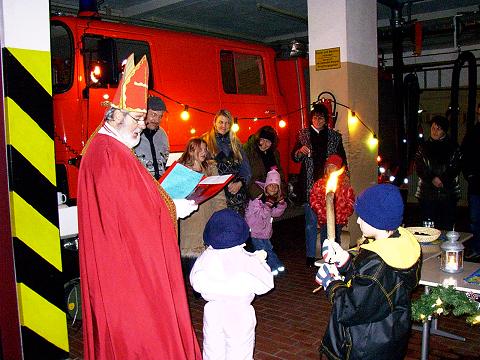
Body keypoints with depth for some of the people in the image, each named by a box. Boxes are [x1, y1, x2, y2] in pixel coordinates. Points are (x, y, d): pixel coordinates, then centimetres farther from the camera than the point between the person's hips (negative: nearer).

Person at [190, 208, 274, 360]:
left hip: (213, 313, 3)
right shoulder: (246, 259, -18)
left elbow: (196, 282, 3)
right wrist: (260, 261, 6)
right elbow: (265, 284, -8)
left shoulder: (207, 257, -12)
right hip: (239, 315, -2)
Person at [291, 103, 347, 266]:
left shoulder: (335, 136, 9)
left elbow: (342, 161, 12)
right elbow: (294, 157, 8)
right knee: (311, 222, 0)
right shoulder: (303, 134, 7)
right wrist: (300, 151, -13)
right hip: (309, 185, -1)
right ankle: (310, 256, 10)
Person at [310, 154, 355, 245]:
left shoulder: (345, 184, 5)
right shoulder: (319, 183, 0)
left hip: (339, 220, 1)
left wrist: (346, 214, -4)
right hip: (324, 220, -1)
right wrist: (322, 213, -12)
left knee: (337, 243, 11)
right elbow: (314, 200, -3)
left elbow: (351, 199, 7)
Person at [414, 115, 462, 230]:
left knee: (447, 226, -2)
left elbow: (456, 169, 1)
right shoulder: (423, 147, 10)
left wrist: (442, 180, -13)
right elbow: (419, 169, 3)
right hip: (427, 193, 1)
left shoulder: (453, 147, 8)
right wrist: (432, 179, -12)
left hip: (448, 193, 0)